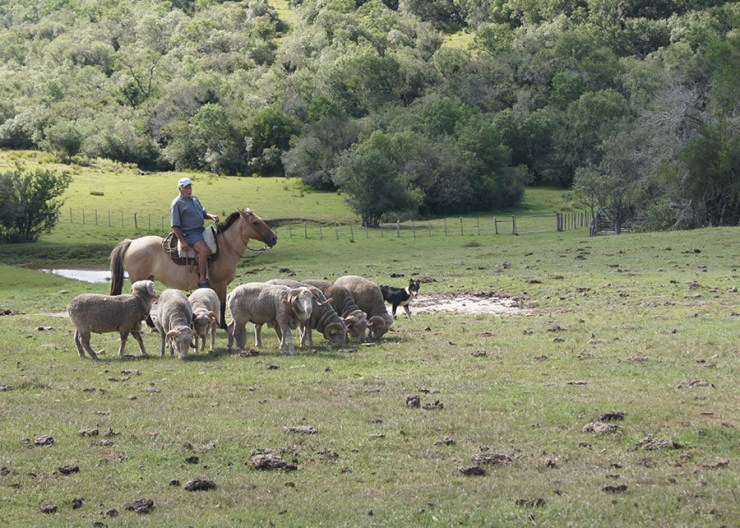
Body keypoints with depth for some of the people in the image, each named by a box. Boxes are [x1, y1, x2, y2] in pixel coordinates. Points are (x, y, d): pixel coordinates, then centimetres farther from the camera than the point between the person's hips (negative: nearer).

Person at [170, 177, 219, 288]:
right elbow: (175, 225, -12)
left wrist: (211, 216, -1)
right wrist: (182, 241, -19)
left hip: (202, 229, 9)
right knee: (205, 250, -30)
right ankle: (202, 280, -24)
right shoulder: (177, 203, -8)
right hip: (189, 233, -9)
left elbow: (203, 213, 24)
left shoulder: (194, 199, 17)